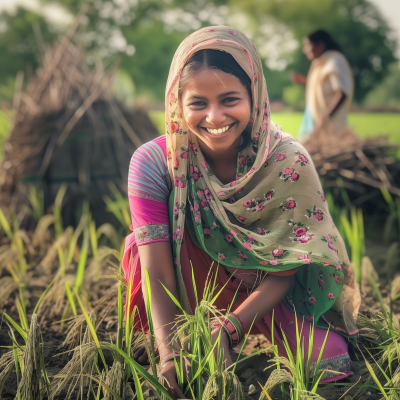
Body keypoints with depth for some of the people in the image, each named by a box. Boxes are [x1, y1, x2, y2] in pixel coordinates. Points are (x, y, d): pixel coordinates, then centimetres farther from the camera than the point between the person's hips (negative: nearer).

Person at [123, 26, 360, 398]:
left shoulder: (289, 163, -23)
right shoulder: (153, 163, -22)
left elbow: (283, 270, -18)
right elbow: (158, 272, -26)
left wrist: (228, 330, -33)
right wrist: (168, 352, -41)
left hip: (268, 293, 0)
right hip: (192, 283, 0)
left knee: (326, 362, -24)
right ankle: (150, 342, -6)